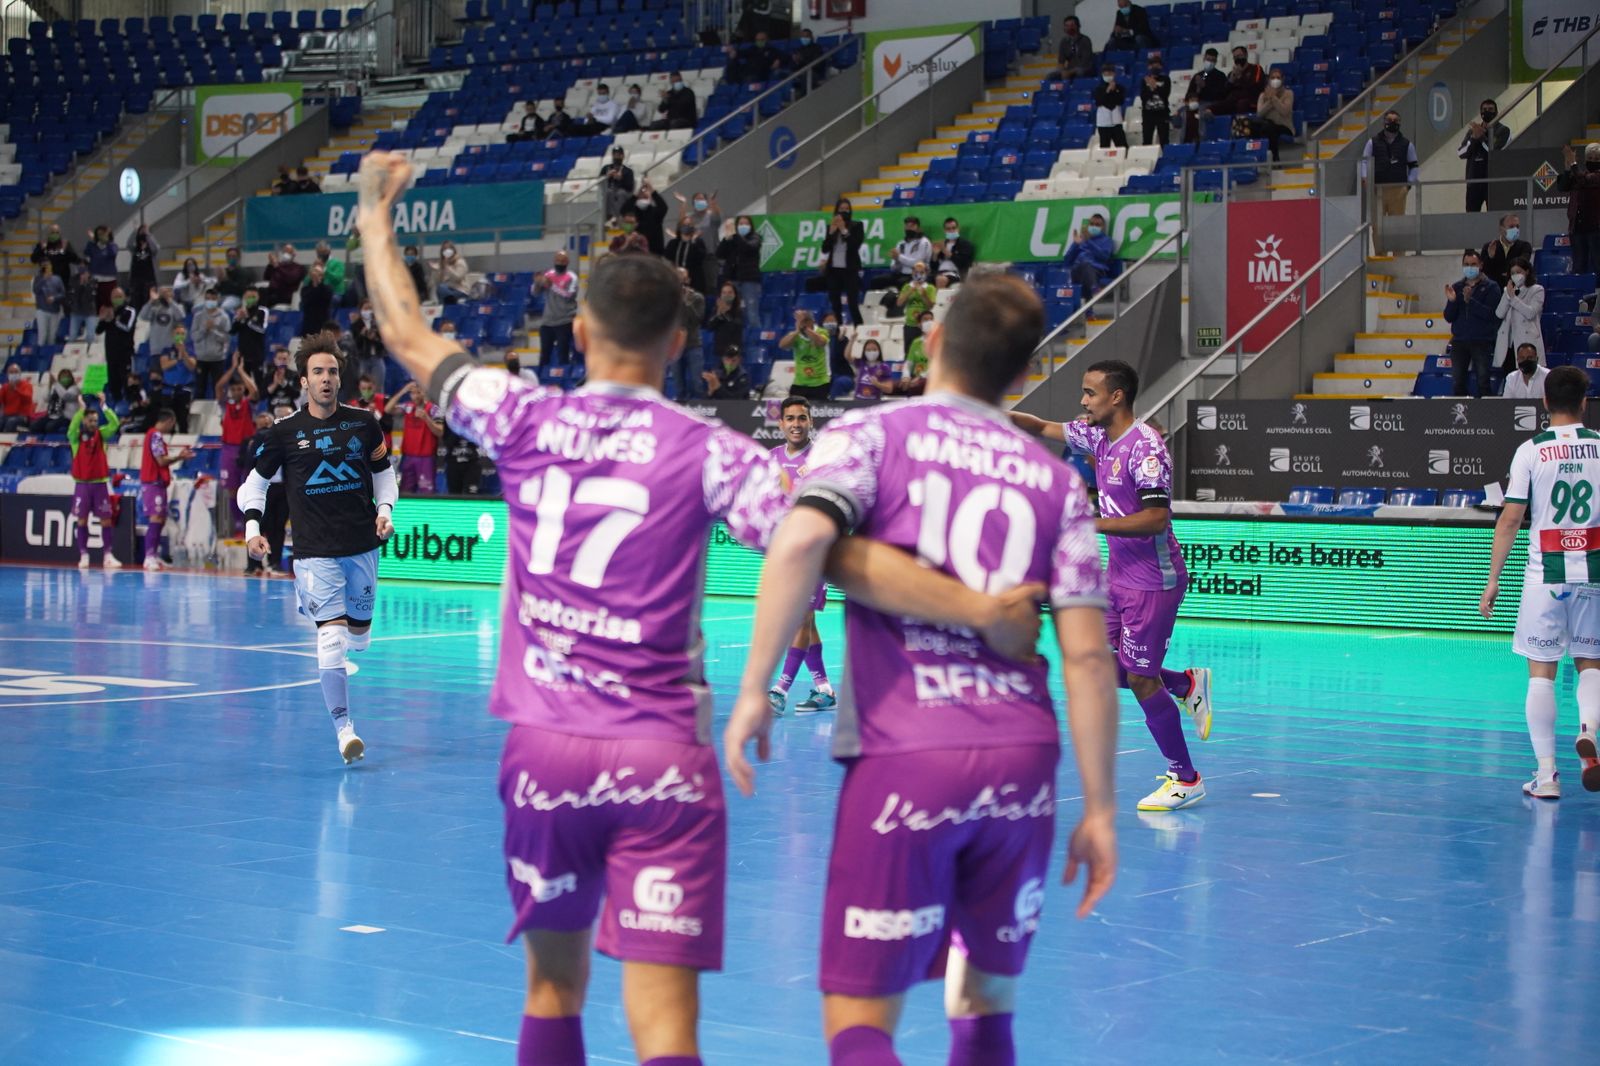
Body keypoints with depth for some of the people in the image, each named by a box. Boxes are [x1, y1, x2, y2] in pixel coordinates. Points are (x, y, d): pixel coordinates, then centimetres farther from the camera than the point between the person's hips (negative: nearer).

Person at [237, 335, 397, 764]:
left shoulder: (363, 423, 3)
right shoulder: (284, 432, -3)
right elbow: (255, 480, 7)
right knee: (331, 637, -14)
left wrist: (385, 509, 1)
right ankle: (343, 728, -9)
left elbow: (383, 471, 17)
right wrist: (252, 527, -7)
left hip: (362, 544, 3)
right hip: (315, 550, -3)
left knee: (359, 629, 13)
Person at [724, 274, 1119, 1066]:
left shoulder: (870, 434, 4)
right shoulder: (1055, 480, 12)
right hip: (1023, 763, 3)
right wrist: (1098, 808, 10)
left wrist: (754, 690, -11)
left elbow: (802, 539, -16)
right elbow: (1087, 655, 6)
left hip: (903, 761, -3)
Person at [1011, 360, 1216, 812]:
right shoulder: (1097, 435, 5)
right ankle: (1187, 683, 26)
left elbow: (1157, 518, -27)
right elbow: (1042, 427, 16)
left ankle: (1186, 779, 8)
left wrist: (1092, 524, -28)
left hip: (1152, 580, -9)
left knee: (1140, 680, -5)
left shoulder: (1145, 447, -21)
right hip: (1118, 573, 9)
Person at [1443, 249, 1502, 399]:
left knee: (1482, 381, -7)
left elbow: (1492, 314, -13)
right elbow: (1448, 317, 7)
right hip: (1459, 341, 4)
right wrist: (1451, 301, -11)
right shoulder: (1456, 287, 12)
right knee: (1459, 382, 4)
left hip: (1482, 342, -4)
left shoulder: (1490, 287, 0)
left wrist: (1470, 301, -20)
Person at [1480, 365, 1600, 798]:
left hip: (1545, 574, -2)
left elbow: (1510, 519, -5)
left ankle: (1546, 773, 2)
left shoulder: (1531, 451, -4)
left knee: (1541, 672, 5)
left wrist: (1493, 580, 1)